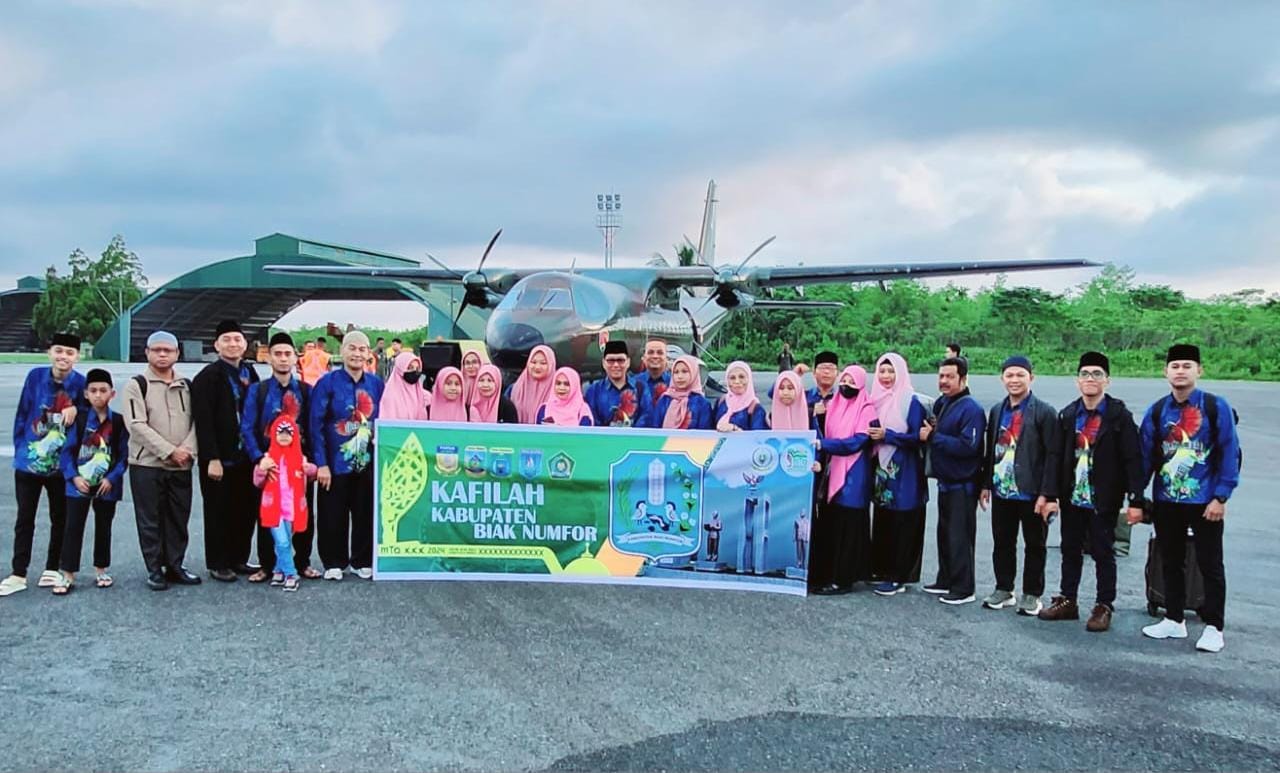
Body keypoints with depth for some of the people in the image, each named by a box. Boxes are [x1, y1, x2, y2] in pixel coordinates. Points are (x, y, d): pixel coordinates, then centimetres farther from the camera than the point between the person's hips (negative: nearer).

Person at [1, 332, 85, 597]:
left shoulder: (80, 382, -8)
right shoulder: (36, 376, -5)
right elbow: (22, 413, 2)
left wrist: (76, 410, -20)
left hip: (62, 465, 0)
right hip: (29, 462, 0)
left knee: (60, 519, 10)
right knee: (25, 519, 7)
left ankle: (52, 569, 25)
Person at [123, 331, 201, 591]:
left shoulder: (186, 386, 12)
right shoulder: (137, 385, -3)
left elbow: (195, 421, 7)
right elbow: (138, 426, -12)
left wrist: (188, 449, -11)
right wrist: (169, 451, -17)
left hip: (181, 466, 4)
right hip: (147, 464, -4)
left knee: (178, 519, 9)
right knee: (150, 520, 2)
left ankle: (175, 565, 20)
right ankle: (155, 570, 11)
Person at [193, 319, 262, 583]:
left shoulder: (250, 373, 9)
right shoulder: (207, 377, -9)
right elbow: (203, 421, -13)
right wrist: (212, 459, -17)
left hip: (246, 456, 5)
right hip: (219, 458, -5)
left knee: (246, 510, 10)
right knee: (218, 512, 6)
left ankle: (239, 559, 23)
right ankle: (217, 564, 17)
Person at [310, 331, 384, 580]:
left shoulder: (377, 384, 4)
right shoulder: (327, 383, -6)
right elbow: (315, 425, -8)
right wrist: (321, 463, -12)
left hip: (368, 463, 3)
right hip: (336, 463, -3)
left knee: (366, 514, 10)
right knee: (333, 516, 6)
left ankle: (363, 561, 23)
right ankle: (334, 563, 20)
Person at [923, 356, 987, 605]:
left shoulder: (971, 409, -16)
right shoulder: (940, 404, 10)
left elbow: (968, 446, -25)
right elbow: (933, 435, 22)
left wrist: (933, 437, -23)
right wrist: (928, 432, -1)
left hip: (962, 486, -8)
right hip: (945, 481, 8)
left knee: (959, 537, -3)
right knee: (945, 533, 16)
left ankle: (963, 589, 6)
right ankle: (945, 581, 28)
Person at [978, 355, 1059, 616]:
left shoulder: (1044, 412, -8)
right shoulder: (997, 411, 11)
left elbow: (1052, 455, -12)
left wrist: (1046, 494, -16)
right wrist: (986, 484, 10)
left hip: (1032, 493, -5)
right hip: (1002, 491, 5)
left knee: (1034, 545, 7)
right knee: (1002, 543, 13)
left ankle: (1031, 595, 18)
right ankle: (1003, 590, 26)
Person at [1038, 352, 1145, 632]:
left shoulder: (1119, 416, -7)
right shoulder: (1067, 415, 5)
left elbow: (1133, 459, -11)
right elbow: (1058, 458, 4)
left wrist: (1136, 500, -16)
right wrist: (1052, 494, -1)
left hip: (1103, 500, -4)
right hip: (1072, 497, 4)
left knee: (1103, 553, 5)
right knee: (1070, 550, 14)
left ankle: (1104, 607, 16)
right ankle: (1067, 601, 26)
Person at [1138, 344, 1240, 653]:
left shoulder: (1216, 407, -6)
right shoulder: (1156, 411, 2)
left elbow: (1230, 454, -7)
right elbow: (1145, 456, 4)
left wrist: (1220, 497, -12)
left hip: (1205, 502, -3)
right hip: (1166, 502, 3)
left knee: (1210, 564, 4)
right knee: (1171, 562, 13)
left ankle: (1214, 628, 14)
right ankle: (1174, 621, 25)